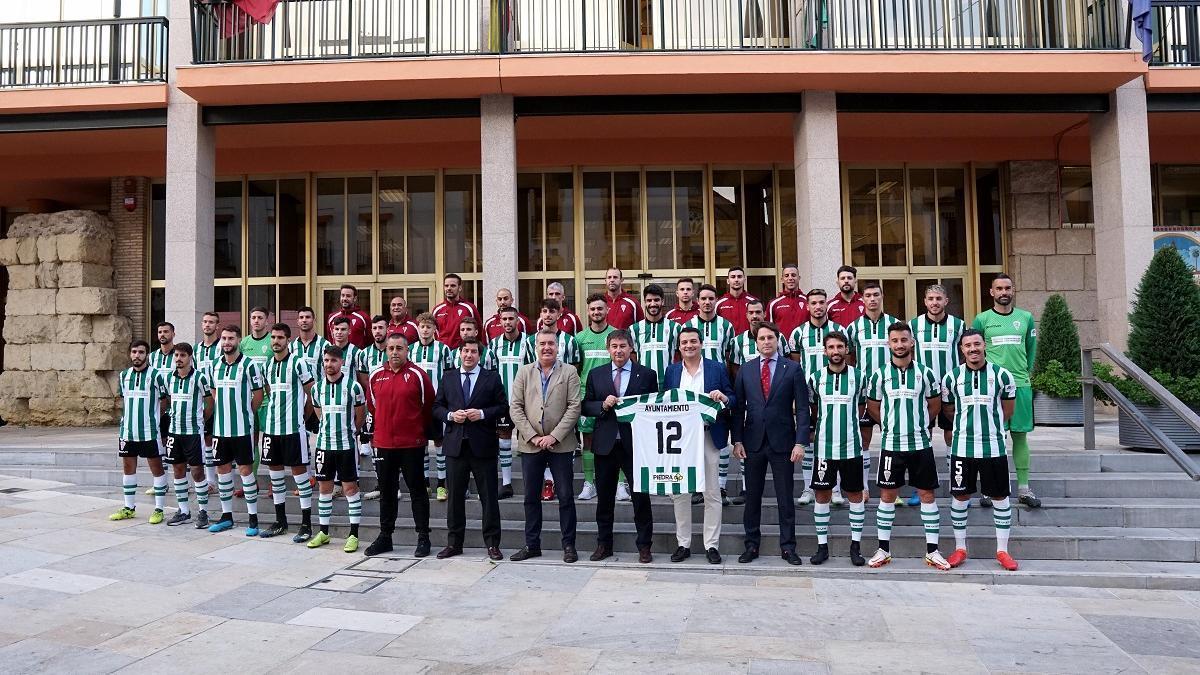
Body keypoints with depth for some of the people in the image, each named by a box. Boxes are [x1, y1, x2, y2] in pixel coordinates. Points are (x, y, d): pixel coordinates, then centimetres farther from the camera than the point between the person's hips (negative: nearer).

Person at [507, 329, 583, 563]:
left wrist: (554, 436, -12)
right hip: (530, 444, 2)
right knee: (531, 497, 9)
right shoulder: (524, 372, 8)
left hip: (561, 445, -2)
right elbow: (515, 407, 2)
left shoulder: (569, 373, 2)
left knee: (566, 497, 2)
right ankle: (532, 545, 19)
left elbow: (574, 407, -5)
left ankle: (569, 544, 13)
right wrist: (532, 437, -8)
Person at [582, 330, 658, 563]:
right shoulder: (595, 374, 8)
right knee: (604, 497, 11)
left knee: (641, 496, 2)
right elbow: (585, 407, 7)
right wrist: (603, 405, -11)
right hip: (605, 444, 2)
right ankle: (603, 545, 23)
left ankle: (644, 546, 15)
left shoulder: (647, 375, 3)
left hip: (635, 444, -2)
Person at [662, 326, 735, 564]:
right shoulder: (671, 371, 10)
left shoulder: (717, 368, 3)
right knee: (679, 493, 7)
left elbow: (733, 399, 5)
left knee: (711, 493, 2)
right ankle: (683, 544, 17)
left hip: (708, 436, -2)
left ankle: (711, 545, 11)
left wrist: (723, 397, -17)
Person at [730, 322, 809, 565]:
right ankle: (752, 544, 18)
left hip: (782, 442, -2)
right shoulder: (745, 371, 6)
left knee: (785, 497, 5)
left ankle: (788, 546, 16)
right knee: (752, 497, 8)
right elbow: (738, 408, 7)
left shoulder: (793, 369, 1)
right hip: (753, 442, 2)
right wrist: (737, 440, -1)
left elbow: (802, 408, -2)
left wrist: (800, 442, -10)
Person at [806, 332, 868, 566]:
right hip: (823, 446, 0)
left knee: (855, 494, 6)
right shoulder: (815, 377, 1)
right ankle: (822, 546, 15)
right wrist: (817, 429, 8)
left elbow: (860, 408, 13)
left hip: (851, 446, 0)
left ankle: (856, 546, 18)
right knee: (822, 494, 5)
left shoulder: (858, 377, 0)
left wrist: (847, 425, 8)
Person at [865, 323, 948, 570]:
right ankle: (883, 550, 14)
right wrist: (891, 425, 7)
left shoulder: (925, 373, 0)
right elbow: (872, 407, 8)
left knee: (927, 494, 4)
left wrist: (918, 424, 9)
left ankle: (932, 551, 14)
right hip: (891, 445, 0)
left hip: (920, 444, 0)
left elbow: (935, 405, 11)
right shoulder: (879, 374, 0)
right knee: (887, 495, 5)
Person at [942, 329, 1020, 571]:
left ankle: (1002, 550, 18)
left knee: (1000, 496, 6)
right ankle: (960, 548, 18)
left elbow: (1008, 408, 10)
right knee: (960, 496, 6)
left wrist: (990, 425, 13)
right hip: (962, 448, 1)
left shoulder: (1002, 375, -2)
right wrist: (967, 423, 10)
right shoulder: (952, 377, -1)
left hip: (994, 447, 0)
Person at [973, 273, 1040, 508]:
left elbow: (1031, 348, 17)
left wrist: (1024, 372, 11)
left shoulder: (1026, 317, 8)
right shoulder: (982, 319, 2)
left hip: (1021, 385, 2)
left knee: (1020, 435, 7)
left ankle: (1024, 489, 13)